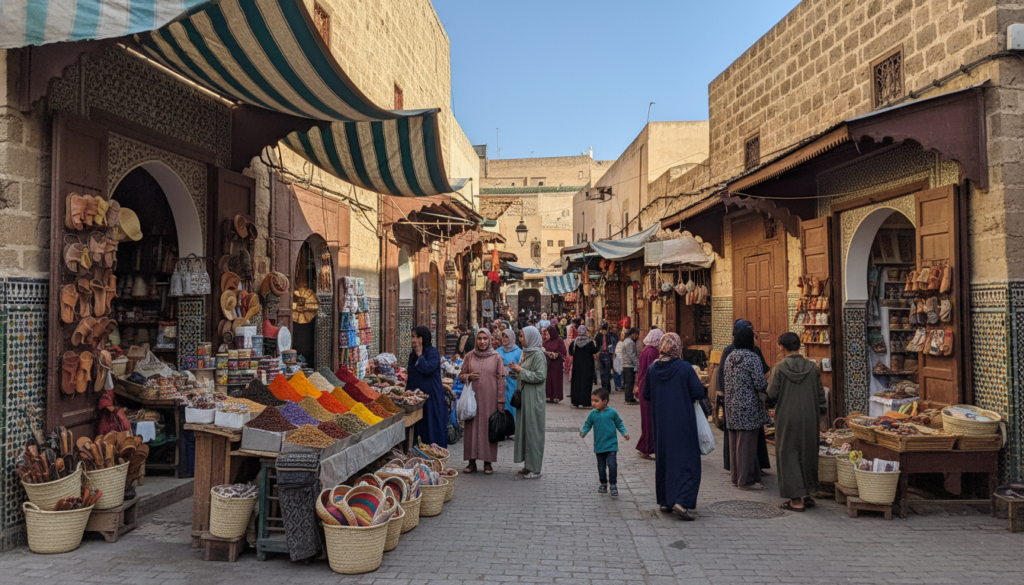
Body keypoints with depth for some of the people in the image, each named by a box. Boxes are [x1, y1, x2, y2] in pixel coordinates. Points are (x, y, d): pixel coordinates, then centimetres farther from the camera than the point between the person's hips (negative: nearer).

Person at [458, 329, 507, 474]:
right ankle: (472, 462, 11)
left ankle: (488, 463, 11)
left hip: (490, 399, -1)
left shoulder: (496, 357, 1)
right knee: (472, 428, 2)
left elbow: (501, 379, 0)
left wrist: (501, 401, -5)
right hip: (473, 398, 2)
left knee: (489, 429, 1)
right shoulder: (470, 356, 6)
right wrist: (469, 377, -10)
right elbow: (461, 375, 13)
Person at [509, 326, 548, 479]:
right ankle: (528, 464, 19)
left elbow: (540, 376, -20)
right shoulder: (527, 353, 13)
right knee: (524, 428, 11)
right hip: (524, 396, 9)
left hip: (533, 398, -9)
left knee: (533, 430, -4)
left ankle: (535, 468, 3)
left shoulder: (538, 355, -14)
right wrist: (516, 369, 3)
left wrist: (521, 370, -16)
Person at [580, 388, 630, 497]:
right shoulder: (593, 414, 0)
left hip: (611, 444, -3)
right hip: (599, 445, 3)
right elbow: (587, 425, 8)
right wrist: (583, 432, -10)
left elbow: (619, 423, 6)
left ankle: (613, 485, 0)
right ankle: (603, 484, 29)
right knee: (601, 466, 12)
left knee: (612, 464, -13)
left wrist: (624, 433, -6)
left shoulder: (612, 412, -6)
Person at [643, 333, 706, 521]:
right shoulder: (685, 368, -13)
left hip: (660, 424, 4)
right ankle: (681, 502, -11)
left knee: (663, 459, 16)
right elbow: (699, 393, -11)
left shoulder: (652, 369, -3)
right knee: (686, 461, 2)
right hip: (683, 423, -4)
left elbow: (646, 395, 6)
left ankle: (665, 501, 22)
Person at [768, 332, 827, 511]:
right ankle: (807, 494, 23)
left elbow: (771, 394, -12)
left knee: (789, 456, 4)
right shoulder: (812, 367, -1)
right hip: (809, 419, 4)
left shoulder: (780, 368, -12)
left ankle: (796, 499, 3)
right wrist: (819, 414, 16)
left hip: (787, 419, -4)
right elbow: (820, 394, 5)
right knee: (808, 455, 16)